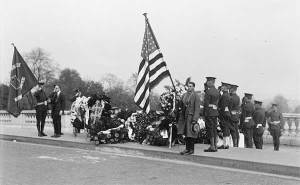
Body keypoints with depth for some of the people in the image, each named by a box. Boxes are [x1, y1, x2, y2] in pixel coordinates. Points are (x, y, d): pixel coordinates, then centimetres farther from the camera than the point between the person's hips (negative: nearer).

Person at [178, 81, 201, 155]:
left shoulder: (196, 96, -9)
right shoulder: (184, 95, 11)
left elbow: (197, 109, -13)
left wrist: (194, 119, -19)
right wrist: (180, 118, 11)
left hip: (191, 116, -6)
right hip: (184, 116, 6)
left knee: (190, 134, -2)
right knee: (186, 133, 8)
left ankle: (191, 149, 8)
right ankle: (187, 148, 17)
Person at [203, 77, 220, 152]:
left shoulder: (208, 91, -11)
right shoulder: (217, 91, 14)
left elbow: (206, 103, -14)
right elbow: (217, 103, 15)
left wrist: (205, 114, -10)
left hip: (209, 112, -8)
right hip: (215, 112, 8)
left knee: (210, 129, -5)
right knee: (214, 129, 10)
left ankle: (212, 147, -4)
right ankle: (215, 146, 13)